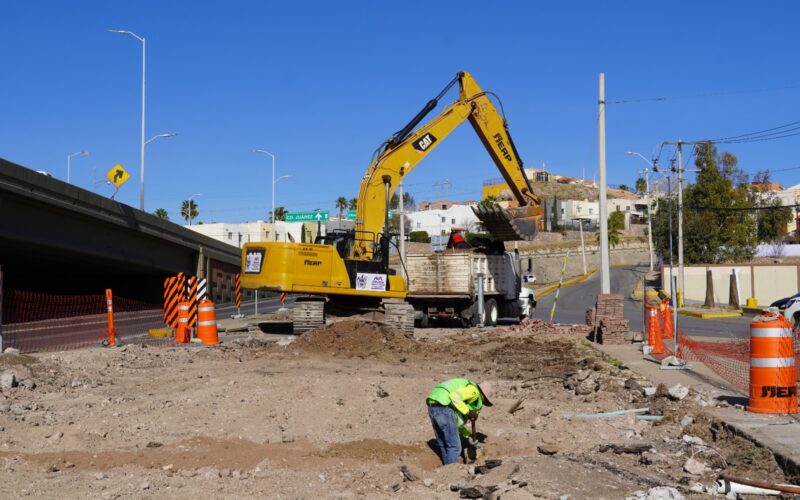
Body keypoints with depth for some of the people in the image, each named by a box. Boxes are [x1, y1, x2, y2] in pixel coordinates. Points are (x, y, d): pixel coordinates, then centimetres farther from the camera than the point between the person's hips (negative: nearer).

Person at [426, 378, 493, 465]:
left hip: (432, 407, 10)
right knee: (454, 447, 0)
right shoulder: (474, 391, 2)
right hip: (443, 408, -10)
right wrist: (468, 412, -11)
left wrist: (468, 433, 35)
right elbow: (454, 396, -18)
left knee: (443, 445, 19)